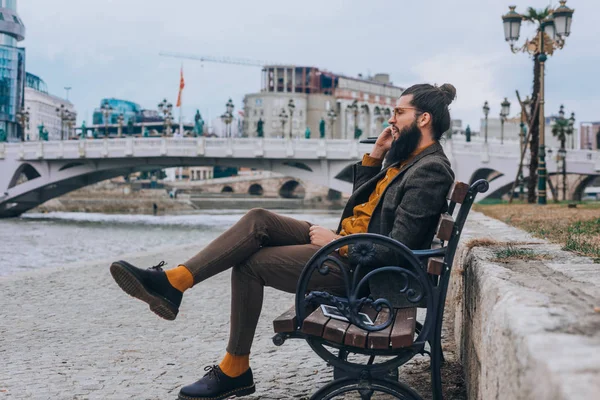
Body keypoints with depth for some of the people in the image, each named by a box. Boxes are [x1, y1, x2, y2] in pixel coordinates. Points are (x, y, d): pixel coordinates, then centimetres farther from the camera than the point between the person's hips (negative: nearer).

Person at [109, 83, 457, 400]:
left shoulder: (430, 170, -15)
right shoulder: (408, 157, 16)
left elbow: (398, 247, -23)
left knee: (250, 264, -11)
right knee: (258, 220, -7)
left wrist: (336, 242, -14)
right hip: (346, 242, 9)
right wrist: (375, 155, 11)